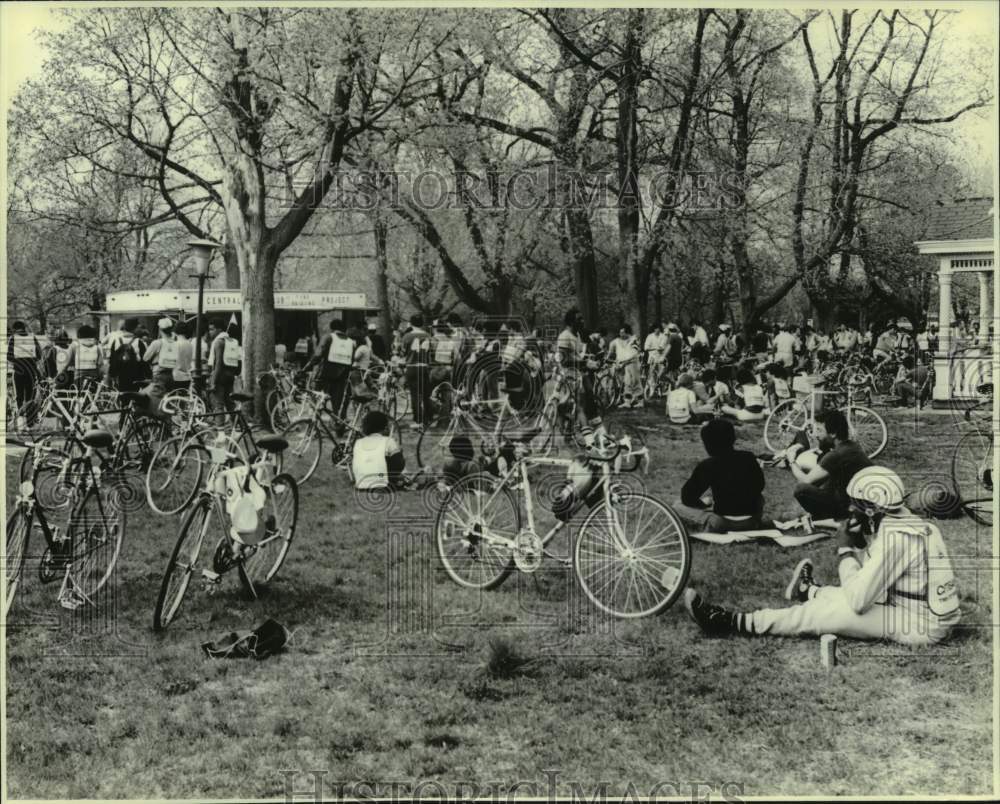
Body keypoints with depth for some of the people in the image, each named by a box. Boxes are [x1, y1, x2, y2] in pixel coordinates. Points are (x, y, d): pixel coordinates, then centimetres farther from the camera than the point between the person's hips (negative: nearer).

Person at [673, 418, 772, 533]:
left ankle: (709, 523, -8)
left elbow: (687, 497, -6)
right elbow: (760, 486, 14)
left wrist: (705, 506, 13)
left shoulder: (707, 466, -13)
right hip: (752, 523, 5)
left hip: (723, 525, -5)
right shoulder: (749, 458, -2)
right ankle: (761, 521, 15)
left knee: (678, 506, 8)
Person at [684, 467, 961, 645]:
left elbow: (857, 600, -22)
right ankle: (811, 592, 52)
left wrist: (845, 550, -10)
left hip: (922, 627, -8)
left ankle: (732, 623, -4)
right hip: (936, 616, 8)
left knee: (826, 612, -7)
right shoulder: (907, 523, 9)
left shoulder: (896, 537, -20)